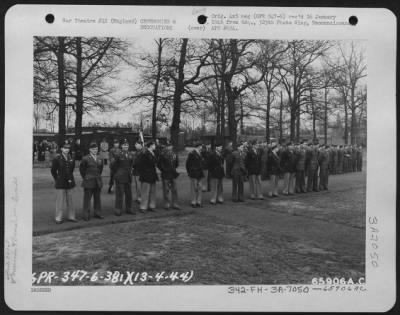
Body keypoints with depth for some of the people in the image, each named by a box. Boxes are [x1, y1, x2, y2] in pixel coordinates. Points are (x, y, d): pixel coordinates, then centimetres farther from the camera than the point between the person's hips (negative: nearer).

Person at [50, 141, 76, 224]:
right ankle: (59, 218, 8)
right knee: (60, 200, 0)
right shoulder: (57, 159, -7)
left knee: (70, 200, 10)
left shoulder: (71, 158, 5)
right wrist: (57, 179, 2)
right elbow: (53, 170, 0)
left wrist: (70, 178, 13)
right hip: (60, 183, -4)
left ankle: (71, 216, 18)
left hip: (69, 182, 4)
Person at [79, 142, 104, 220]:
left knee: (97, 198, 10)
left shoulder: (99, 159, 8)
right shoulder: (85, 158, -7)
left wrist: (98, 176, 14)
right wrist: (85, 177, 1)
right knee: (87, 198, -1)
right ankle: (86, 215, 4)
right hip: (88, 181, -5)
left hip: (98, 182, 5)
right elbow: (81, 169, 0)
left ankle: (97, 213, 20)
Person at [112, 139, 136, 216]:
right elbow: (112, 164, -12)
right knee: (119, 194, -3)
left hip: (128, 177, 6)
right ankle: (118, 210, 5)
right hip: (120, 177, -6)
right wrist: (117, 171, -4)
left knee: (129, 193, 11)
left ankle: (129, 208, 21)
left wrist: (130, 171, 9)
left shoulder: (130, 155, 9)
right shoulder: (118, 155, -10)